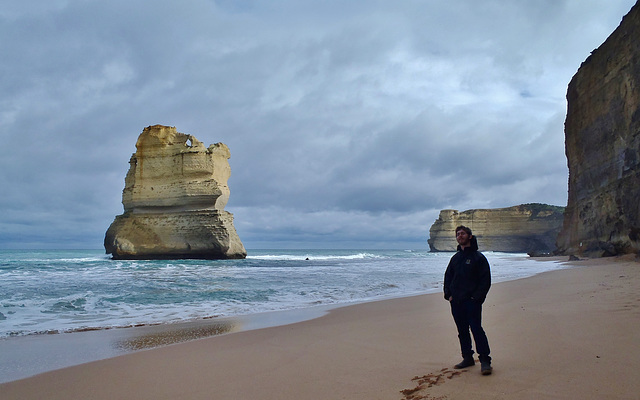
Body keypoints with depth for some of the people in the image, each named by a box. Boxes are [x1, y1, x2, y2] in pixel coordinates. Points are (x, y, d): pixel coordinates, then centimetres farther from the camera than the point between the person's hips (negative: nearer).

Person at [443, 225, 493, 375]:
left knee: (476, 329, -10)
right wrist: (448, 294, 7)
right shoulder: (455, 258, 16)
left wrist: (477, 297, -13)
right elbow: (448, 277, 20)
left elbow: (486, 280, -5)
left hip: (472, 301, -6)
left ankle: (485, 361, -4)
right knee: (462, 331, 10)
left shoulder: (478, 257, -1)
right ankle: (467, 358, 20)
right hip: (456, 302, 6)